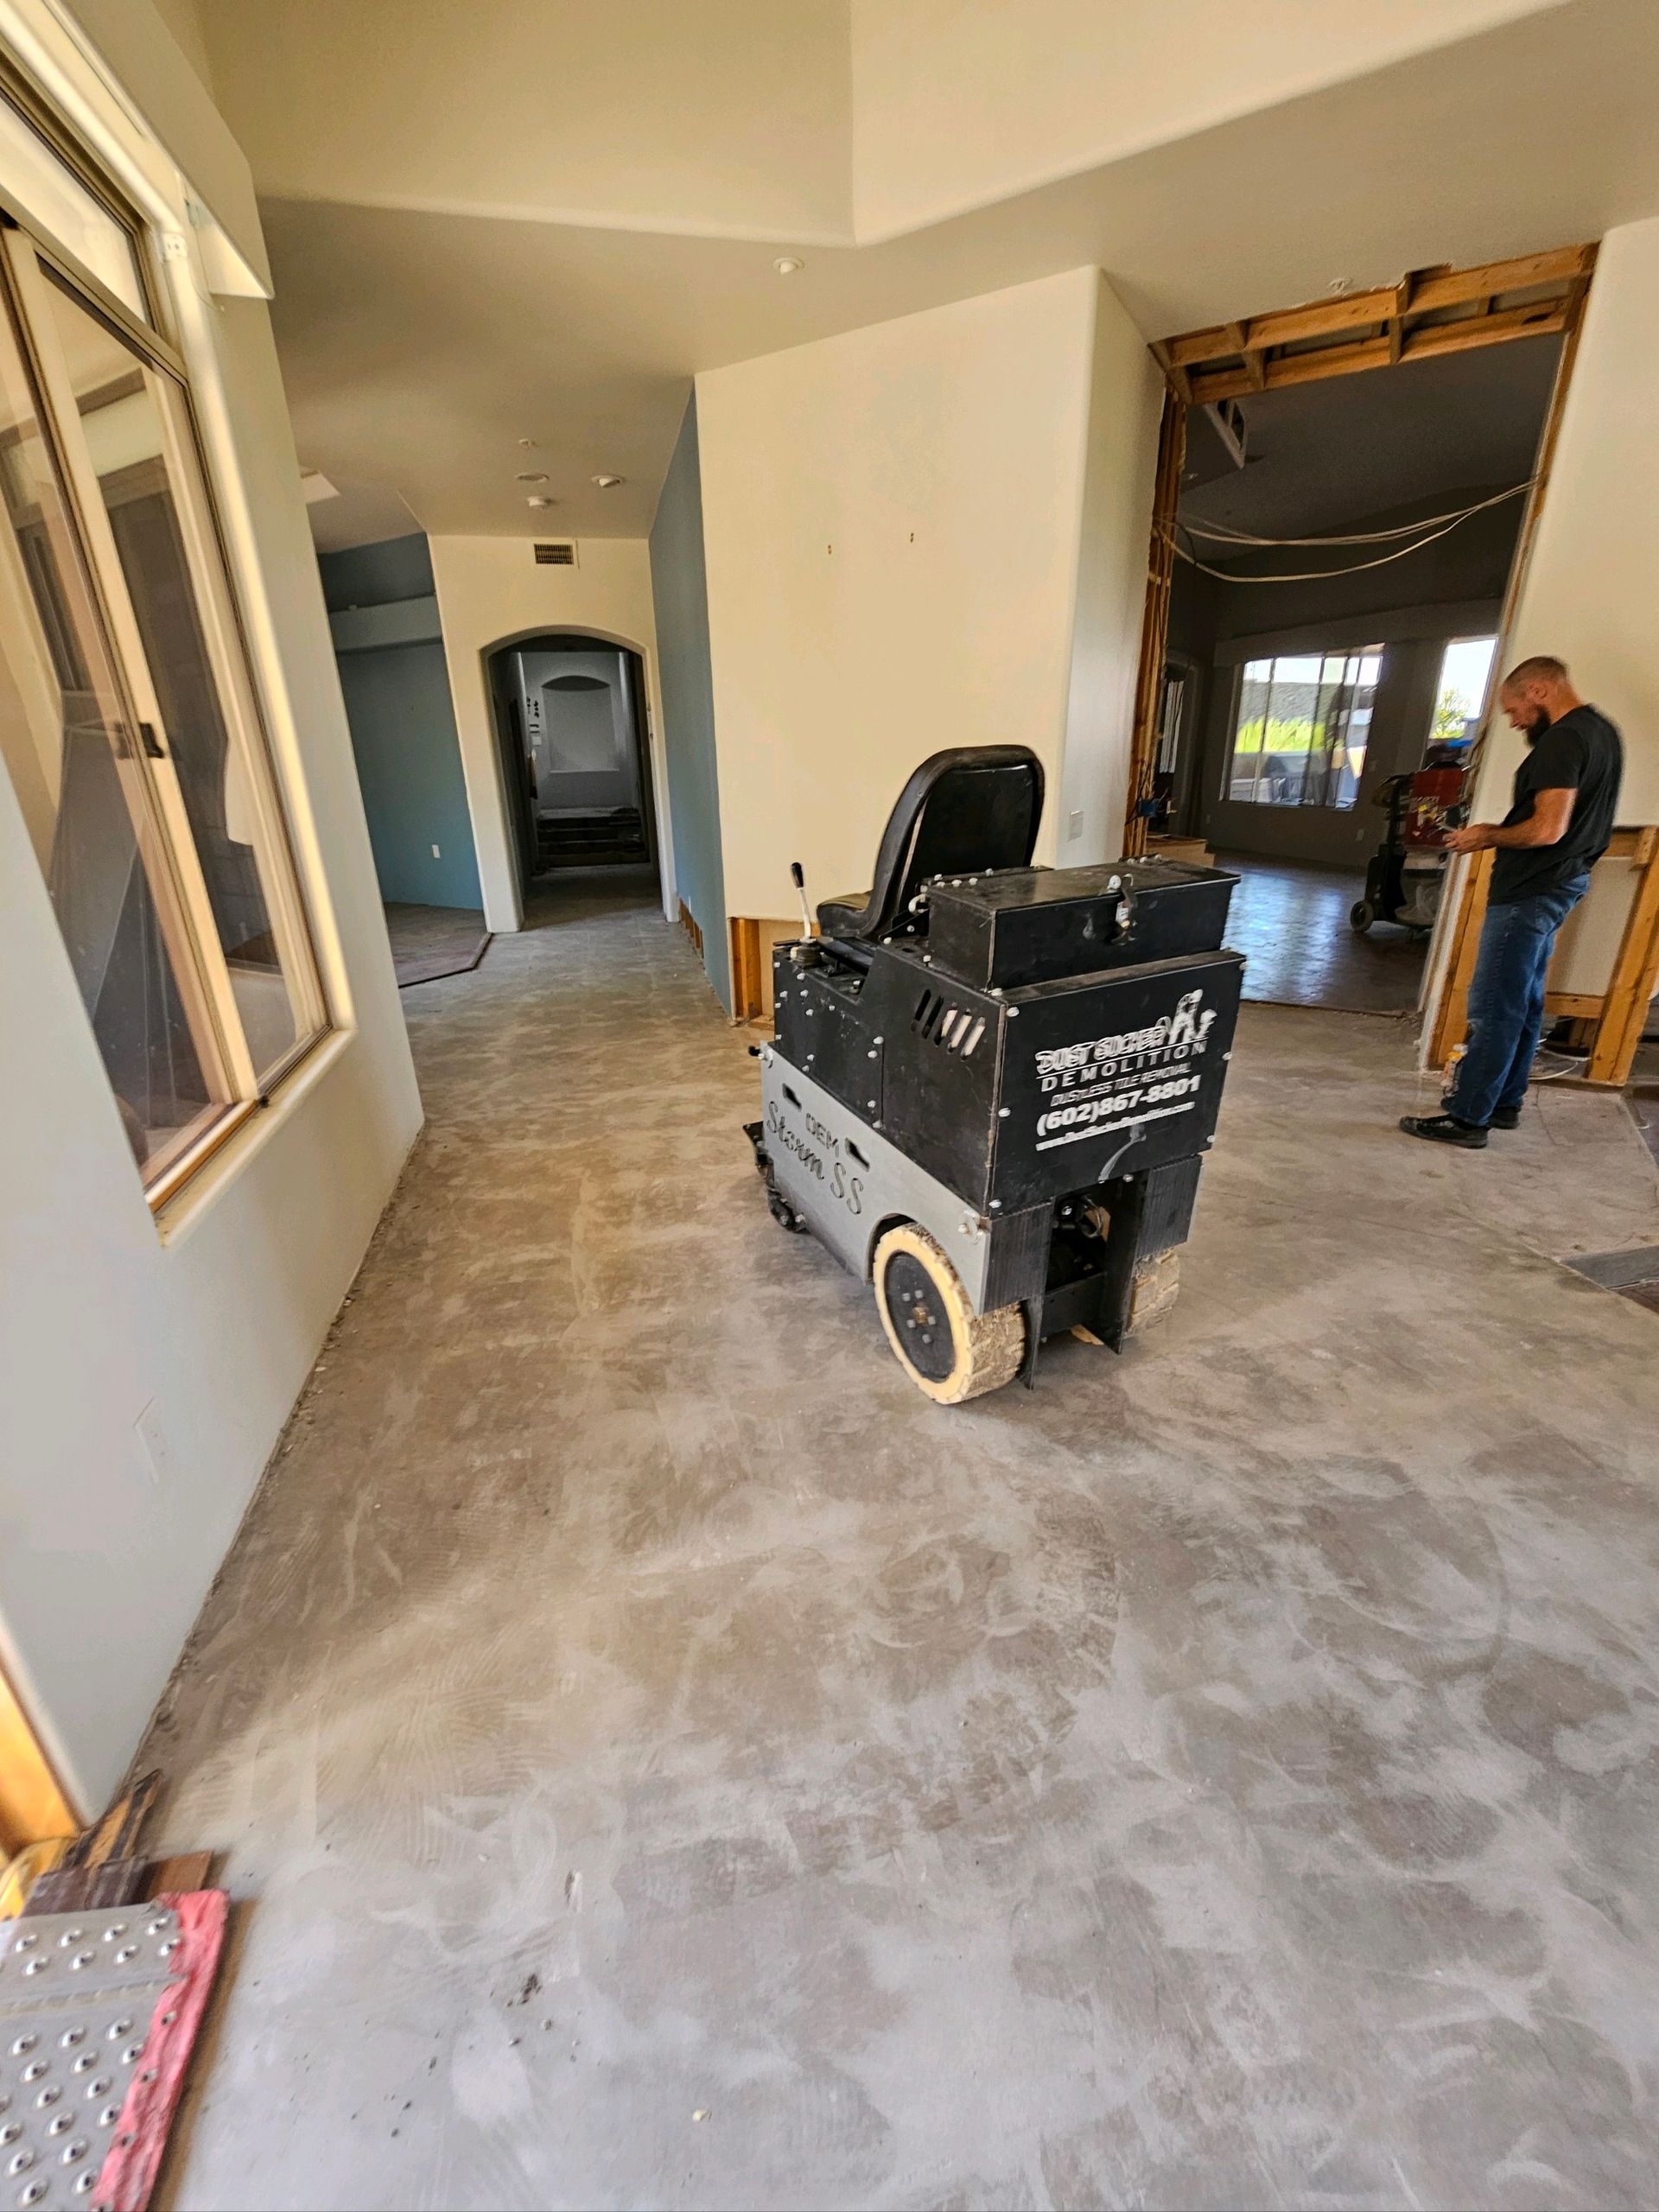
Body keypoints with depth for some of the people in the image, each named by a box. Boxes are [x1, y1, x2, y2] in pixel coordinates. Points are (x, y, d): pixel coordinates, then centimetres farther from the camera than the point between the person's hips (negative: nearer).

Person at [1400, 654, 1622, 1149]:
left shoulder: (1562, 740, -17)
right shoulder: (1602, 731, 15)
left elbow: (1547, 829, -24)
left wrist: (1488, 836, -8)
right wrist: (1500, 832, 12)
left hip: (1529, 893, -11)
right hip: (1562, 884, 11)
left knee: (1494, 1007, -8)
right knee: (1524, 1004, 16)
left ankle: (1468, 1118, -3)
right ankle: (1504, 1103, 26)